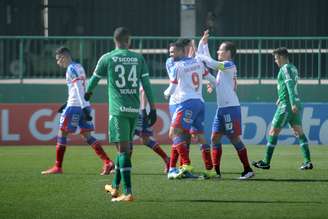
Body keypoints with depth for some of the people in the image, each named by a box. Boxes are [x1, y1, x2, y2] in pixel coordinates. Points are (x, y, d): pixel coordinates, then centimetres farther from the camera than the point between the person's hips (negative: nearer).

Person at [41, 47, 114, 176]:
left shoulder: (71, 69, -11)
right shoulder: (79, 67, 18)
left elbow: (79, 89, -20)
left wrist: (84, 107, -26)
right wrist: (67, 104, 30)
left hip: (75, 106, -9)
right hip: (83, 106, 9)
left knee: (62, 133, 1)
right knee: (87, 135, 7)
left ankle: (58, 167, 5)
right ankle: (107, 162, -4)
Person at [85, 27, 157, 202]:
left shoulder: (107, 58, 0)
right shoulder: (139, 59, 7)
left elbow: (95, 78, 14)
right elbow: (146, 84, 3)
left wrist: (88, 93, 35)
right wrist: (152, 109, 6)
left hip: (118, 110, -4)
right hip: (134, 110, 4)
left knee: (123, 149, -9)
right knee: (124, 147, 18)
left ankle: (128, 192, -17)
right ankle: (115, 186, 30)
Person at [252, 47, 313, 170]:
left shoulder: (285, 68, -10)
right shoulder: (293, 68, 17)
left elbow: (290, 85, -21)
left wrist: (293, 103, -29)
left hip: (286, 105, -9)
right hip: (295, 105, 9)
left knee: (273, 132, -1)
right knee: (299, 132, 4)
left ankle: (266, 162, 3)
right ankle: (308, 162, -5)